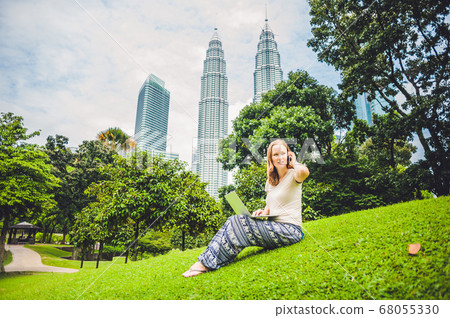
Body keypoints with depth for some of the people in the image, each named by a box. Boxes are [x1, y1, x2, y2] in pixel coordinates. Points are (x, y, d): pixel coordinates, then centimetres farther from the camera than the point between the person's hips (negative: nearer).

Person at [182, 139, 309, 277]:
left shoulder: (293, 175, -4)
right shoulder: (270, 181, 17)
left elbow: (304, 172, -31)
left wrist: (293, 162, -9)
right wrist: (262, 212, -1)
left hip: (290, 230, -7)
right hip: (274, 227, 7)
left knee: (239, 222, -22)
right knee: (234, 221, -15)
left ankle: (207, 263, -18)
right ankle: (207, 260, -20)